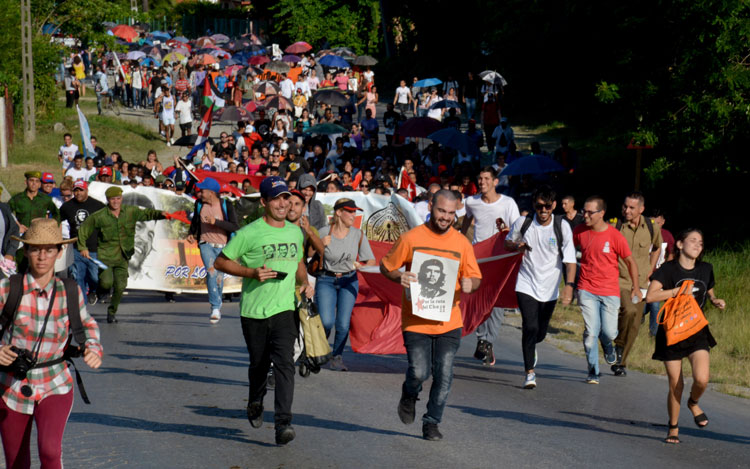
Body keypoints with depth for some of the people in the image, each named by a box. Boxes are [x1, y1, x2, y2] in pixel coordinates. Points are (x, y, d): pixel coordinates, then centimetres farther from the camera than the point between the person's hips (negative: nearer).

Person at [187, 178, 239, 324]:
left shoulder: (226, 205, -11)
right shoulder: (199, 204, 1)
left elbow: (234, 227, -16)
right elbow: (195, 220, 20)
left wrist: (215, 221, -25)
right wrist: (191, 233, 4)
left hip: (223, 246, -1)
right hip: (206, 244, 1)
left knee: (219, 278, 10)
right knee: (211, 272, -21)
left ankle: (217, 305, 34)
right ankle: (215, 308, -21)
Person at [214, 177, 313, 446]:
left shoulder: (295, 232, 9)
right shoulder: (250, 233, -8)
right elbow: (220, 262, -4)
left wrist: (304, 283, 7)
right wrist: (252, 272, -16)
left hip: (285, 309, 2)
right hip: (254, 310, -2)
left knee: (284, 363, -15)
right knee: (259, 364, 13)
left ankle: (283, 424, -20)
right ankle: (255, 405, 43)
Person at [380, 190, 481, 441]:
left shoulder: (461, 243, 6)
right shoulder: (411, 238, -1)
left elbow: (475, 277, 10)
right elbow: (386, 267, 7)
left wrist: (469, 284, -14)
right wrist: (400, 277, -14)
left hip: (449, 322, 2)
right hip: (416, 321, -2)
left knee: (444, 376, 1)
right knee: (419, 373, -9)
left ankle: (432, 422, 19)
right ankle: (409, 395, 26)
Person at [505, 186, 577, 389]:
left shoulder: (562, 227, -8)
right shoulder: (523, 223, -5)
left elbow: (570, 259, -10)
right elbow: (508, 243, 12)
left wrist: (569, 285, -23)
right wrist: (517, 246, -12)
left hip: (549, 288, 1)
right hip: (526, 285, -1)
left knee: (540, 333, 13)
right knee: (530, 327, -17)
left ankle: (530, 346, 49)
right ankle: (530, 373, -10)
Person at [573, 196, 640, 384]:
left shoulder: (615, 236, -8)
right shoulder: (579, 231, -1)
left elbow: (630, 261, 1)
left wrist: (636, 287, 4)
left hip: (610, 291, -1)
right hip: (587, 289, 1)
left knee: (609, 332, -3)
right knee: (591, 331, -8)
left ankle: (608, 346, 34)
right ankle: (593, 371, 4)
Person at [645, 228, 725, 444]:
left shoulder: (706, 269, 5)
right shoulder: (669, 269, -9)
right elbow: (650, 296, -21)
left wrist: (717, 301, 1)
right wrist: (678, 291, -25)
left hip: (697, 332, 3)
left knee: (702, 379, -17)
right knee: (676, 385, 0)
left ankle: (693, 403, 18)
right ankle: (673, 428, 21)